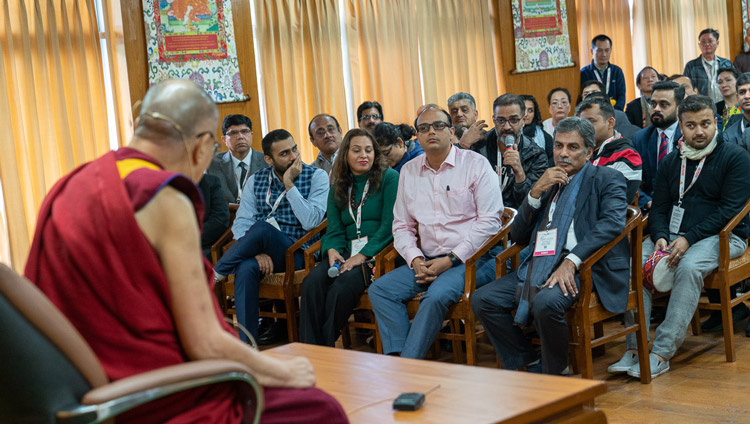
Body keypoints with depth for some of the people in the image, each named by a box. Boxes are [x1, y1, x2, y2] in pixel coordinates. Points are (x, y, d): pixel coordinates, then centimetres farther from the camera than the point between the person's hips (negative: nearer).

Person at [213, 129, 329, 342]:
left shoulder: (316, 177, 3)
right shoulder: (256, 180, 13)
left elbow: (310, 222, -12)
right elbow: (241, 224, 3)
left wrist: (289, 184, -11)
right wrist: (256, 250, -16)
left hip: (295, 253, -3)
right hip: (263, 254, 3)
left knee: (263, 228, -34)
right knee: (246, 269, -35)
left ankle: (213, 276, -16)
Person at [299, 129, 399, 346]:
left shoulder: (389, 178, 3)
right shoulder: (338, 187, 19)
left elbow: (389, 224, -7)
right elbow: (334, 230, 15)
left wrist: (364, 255, -16)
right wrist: (332, 250, -8)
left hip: (377, 253, -4)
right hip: (346, 253, 5)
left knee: (344, 283, -33)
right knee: (313, 280, -25)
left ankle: (327, 346, -19)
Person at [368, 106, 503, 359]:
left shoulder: (476, 165, -1)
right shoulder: (409, 171, 14)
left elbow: (489, 221, -8)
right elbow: (402, 225, 15)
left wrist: (451, 260, -14)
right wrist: (415, 259, -5)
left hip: (472, 259, -5)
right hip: (427, 261, 6)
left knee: (436, 295, -33)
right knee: (379, 290, -15)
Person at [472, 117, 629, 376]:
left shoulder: (607, 179, 5)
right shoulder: (547, 184, 21)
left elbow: (612, 223, -14)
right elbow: (518, 236, 16)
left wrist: (571, 261, -25)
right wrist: (536, 192, 1)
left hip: (585, 266, -6)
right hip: (541, 265, 6)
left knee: (545, 302, -35)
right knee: (482, 300, -12)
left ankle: (557, 374, -10)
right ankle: (531, 365, 1)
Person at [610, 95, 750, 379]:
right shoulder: (671, 162, 16)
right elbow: (658, 208, 14)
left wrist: (689, 239, -20)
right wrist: (660, 237, -9)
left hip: (722, 236, -5)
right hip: (673, 236, 5)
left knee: (688, 267, -36)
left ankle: (662, 353, -34)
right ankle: (635, 348, -23)